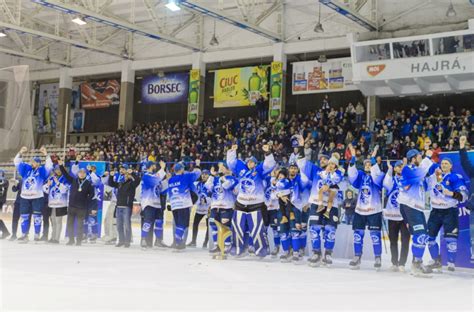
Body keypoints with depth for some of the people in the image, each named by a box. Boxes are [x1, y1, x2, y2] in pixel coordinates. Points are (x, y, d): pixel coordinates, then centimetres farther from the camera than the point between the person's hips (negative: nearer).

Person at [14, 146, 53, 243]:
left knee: (37, 217, -2)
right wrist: (20, 153, -6)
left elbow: (49, 166, -16)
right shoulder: (26, 169, 10)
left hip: (37, 197, -4)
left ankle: (37, 236, 4)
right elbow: (17, 162, 9)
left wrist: (46, 155, -25)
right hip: (25, 197, 4)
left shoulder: (42, 170, -1)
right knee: (24, 216, 7)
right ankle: (24, 235, 15)